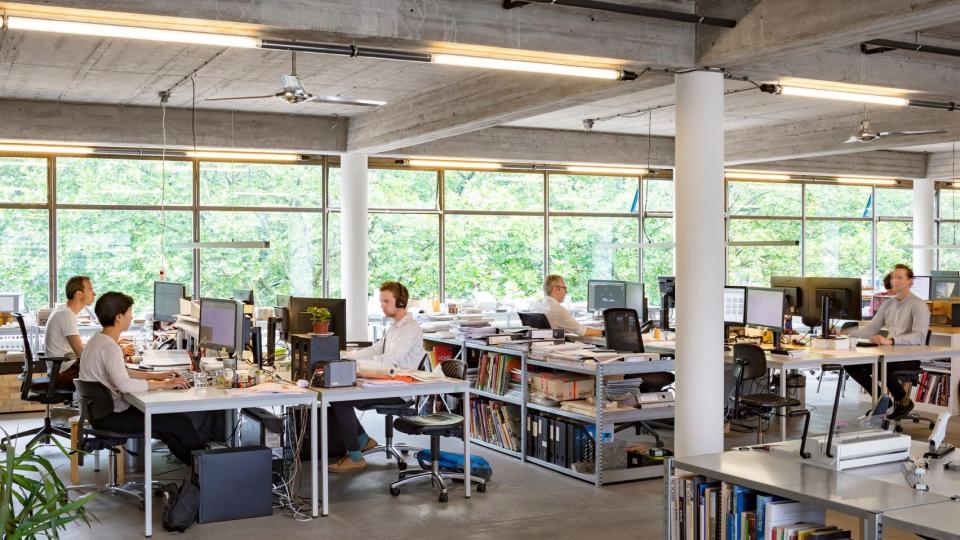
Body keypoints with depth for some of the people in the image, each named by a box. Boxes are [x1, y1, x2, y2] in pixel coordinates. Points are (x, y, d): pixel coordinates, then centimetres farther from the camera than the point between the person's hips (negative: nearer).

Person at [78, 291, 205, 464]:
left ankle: (191, 461, 27)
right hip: (111, 417, -11)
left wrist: (155, 376, 11)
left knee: (166, 416, 21)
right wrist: (163, 385, -27)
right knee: (181, 422, -5)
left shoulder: (98, 340, 9)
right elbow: (124, 384, -36)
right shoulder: (110, 347, -24)